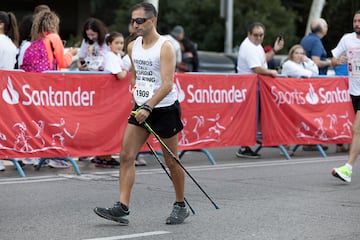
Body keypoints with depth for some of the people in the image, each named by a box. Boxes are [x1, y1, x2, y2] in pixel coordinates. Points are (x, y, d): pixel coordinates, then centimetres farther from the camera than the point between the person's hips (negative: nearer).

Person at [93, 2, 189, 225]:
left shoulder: (165, 47, -14)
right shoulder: (133, 46, 7)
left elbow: (167, 85, -22)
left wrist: (148, 107, -31)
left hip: (165, 109, -6)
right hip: (141, 108, 6)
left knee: (171, 162, 5)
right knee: (126, 156, -6)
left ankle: (181, 206, 21)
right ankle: (123, 208, -8)